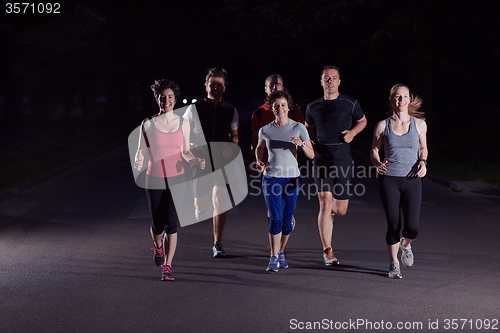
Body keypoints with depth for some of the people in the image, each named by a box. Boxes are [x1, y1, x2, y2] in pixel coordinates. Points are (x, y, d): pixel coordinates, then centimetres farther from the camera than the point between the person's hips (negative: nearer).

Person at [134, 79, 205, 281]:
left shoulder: (183, 124, 2)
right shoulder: (148, 124, -4)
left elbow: (185, 151, 10)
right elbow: (141, 151, 0)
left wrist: (196, 162, -9)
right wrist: (138, 162, -22)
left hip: (176, 179, 1)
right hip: (155, 180, -1)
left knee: (172, 225, -5)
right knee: (158, 224, 2)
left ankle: (167, 266, 7)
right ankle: (158, 247, 38)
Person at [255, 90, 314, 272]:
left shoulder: (298, 128, -3)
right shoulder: (265, 130, 1)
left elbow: (311, 155, -3)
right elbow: (259, 148, 22)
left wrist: (301, 144, -23)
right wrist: (259, 161, 2)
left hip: (291, 178, 1)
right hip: (271, 178, 0)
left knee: (287, 220, 6)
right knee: (275, 218, -10)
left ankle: (281, 253, 24)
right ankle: (274, 258, -7)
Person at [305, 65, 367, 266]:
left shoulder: (350, 104, 3)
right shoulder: (313, 107, 9)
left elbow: (363, 121, 19)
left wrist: (352, 132, -1)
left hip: (343, 159, 0)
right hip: (321, 158, 0)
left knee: (341, 210, 4)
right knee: (325, 205, -12)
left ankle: (332, 209, 45)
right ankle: (327, 252, -5)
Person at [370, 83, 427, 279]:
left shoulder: (419, 124, 4)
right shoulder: (383, 125, 1)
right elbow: (374, 150, 9)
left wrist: (423, 162, -3)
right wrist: (378, 163, -12)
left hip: (412, 180, 1)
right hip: (389, 180, -1)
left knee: (412, 227, -7)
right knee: (394, 225, -2)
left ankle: (405, 245, 30)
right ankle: (394, 264, 21)